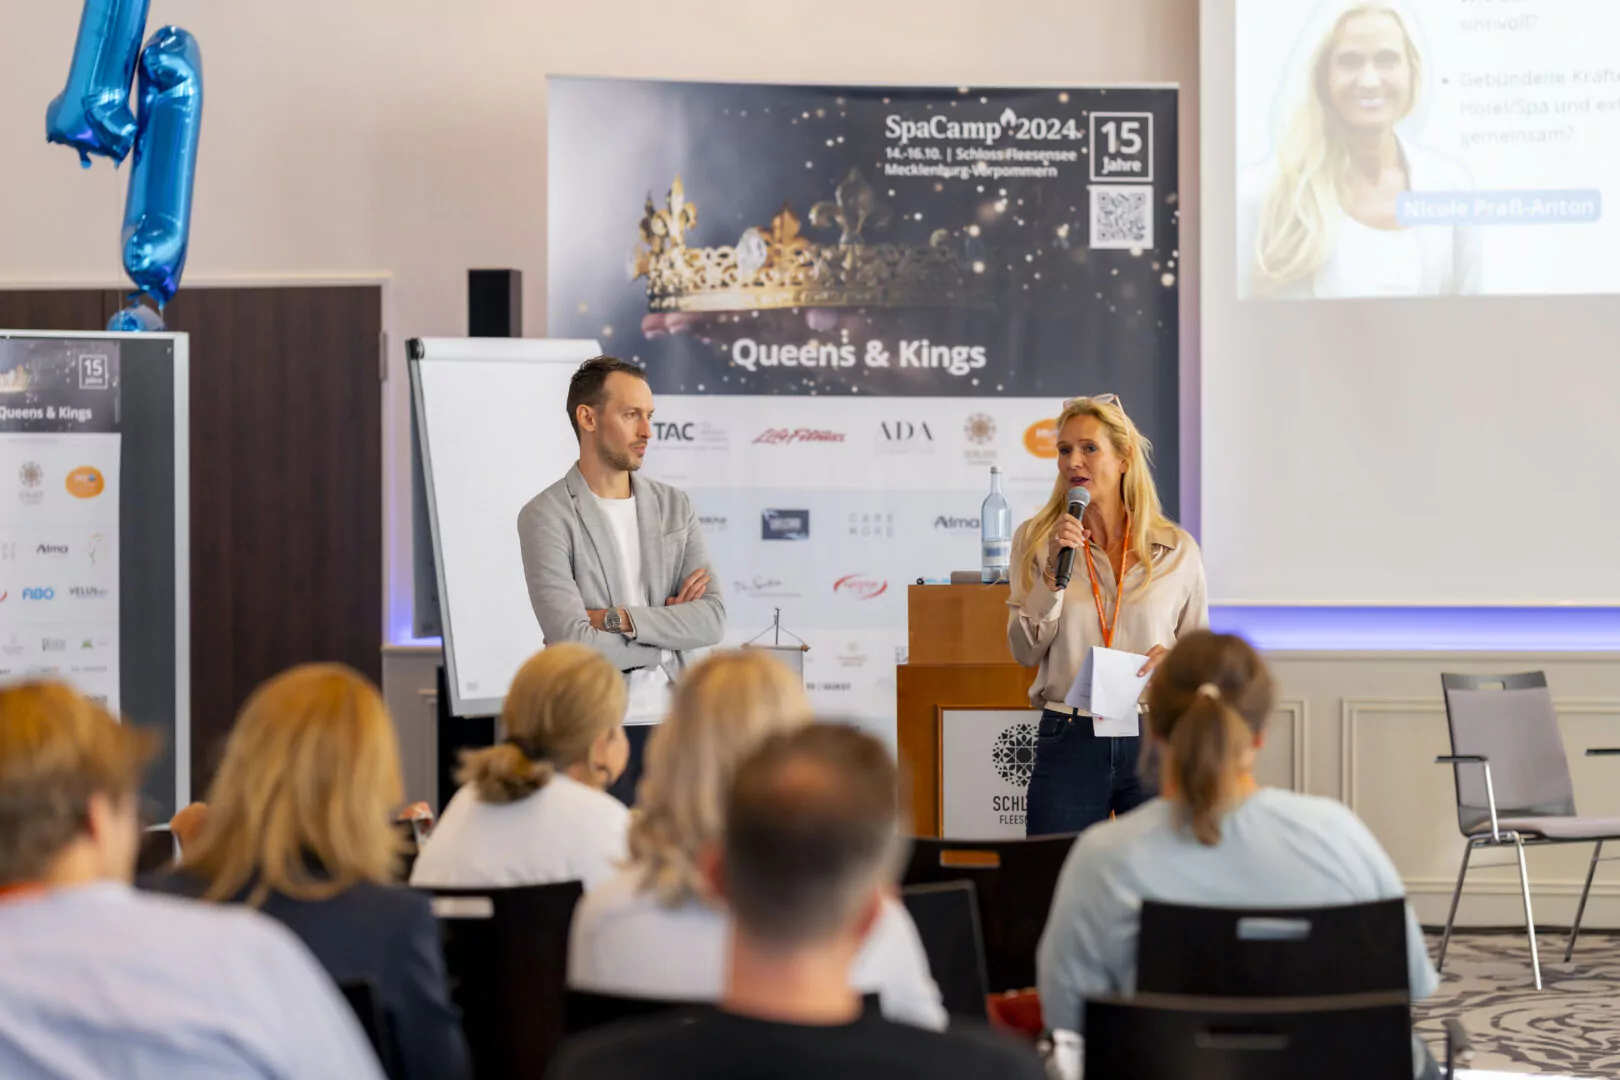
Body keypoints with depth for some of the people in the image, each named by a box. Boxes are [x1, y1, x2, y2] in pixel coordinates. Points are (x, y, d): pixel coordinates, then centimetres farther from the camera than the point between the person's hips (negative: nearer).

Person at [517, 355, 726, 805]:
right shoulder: (545, 517, -5)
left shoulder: (674, 507, 10)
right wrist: (666, 626, -4)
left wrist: (621, 618, -13)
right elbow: (574, 642, -15)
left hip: (670, 720, 4)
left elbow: (712, 620, -1)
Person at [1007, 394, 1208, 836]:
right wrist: (1055, 572, -12)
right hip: (1068, 744, 0)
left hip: (1154, 742, 0)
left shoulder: (1177, 550, 4)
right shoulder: (1035, 540, 4)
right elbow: (1025, 652, -1)